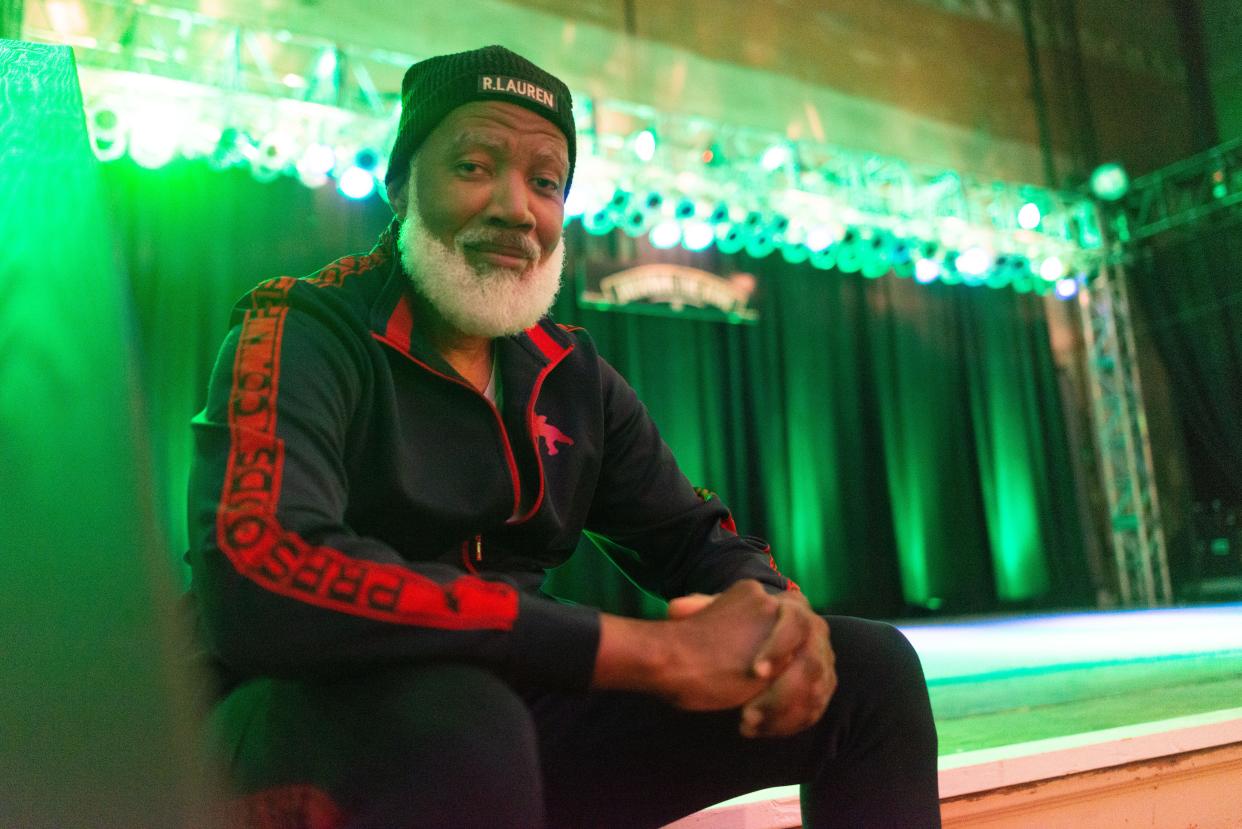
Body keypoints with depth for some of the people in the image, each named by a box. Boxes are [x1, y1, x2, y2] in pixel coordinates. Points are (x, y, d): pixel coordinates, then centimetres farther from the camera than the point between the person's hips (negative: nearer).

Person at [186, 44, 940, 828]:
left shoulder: (570, 374, 5)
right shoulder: (300, 334, -14)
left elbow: (695, 537, 11)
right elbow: (257, 582, -33)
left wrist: (781, 614, -16)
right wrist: (658, 652, -32)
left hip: (518, 708, 6)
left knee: (867, 669, -1)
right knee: (455, 713, -41)